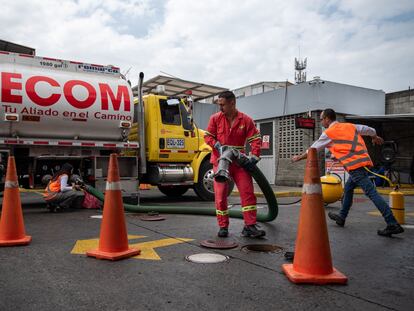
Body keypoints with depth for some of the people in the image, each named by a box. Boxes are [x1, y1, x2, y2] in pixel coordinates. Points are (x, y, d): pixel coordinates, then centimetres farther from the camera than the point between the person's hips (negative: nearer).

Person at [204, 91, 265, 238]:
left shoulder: (246, 120, -3)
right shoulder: (215, 118, 0)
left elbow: (256, 139, -4)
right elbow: (208, 136, 3)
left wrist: (254, 157, -17)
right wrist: (218, 146, -15)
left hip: (239, 162, 0)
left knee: (248, 192, -3)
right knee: (220, 195, 1)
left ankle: (250, 226, 4)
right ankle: (223, 226, 13)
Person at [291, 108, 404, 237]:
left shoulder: (329, 133, 0)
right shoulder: (349, 126, 18)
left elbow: (313, 149, 9)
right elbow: (368, 130, 29)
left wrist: (299, 157, 23)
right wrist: (375, 137, 51)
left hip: (355, 165, -8)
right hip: (364, 160, 9)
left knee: (371, 193, -11)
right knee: (348, 188, 20)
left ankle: (393, 225, -14)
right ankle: (342, 217, 31)